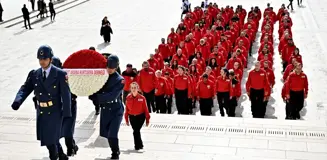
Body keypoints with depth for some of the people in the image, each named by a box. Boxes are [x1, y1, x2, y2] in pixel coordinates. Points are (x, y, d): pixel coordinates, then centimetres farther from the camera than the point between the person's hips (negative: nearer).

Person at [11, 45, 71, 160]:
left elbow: (66, 95, -12)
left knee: (51, 140, -8)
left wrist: (67, 114, -15)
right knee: (45, 138, 15)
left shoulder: (60, 74, -12)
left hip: (55, 112, -5)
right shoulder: (34, 74, 0)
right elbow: (25, 89, -4)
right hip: (41, 113, 5)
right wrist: (17, 101, -25)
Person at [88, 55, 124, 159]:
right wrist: (93, 95, -23)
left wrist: (96, 97, -29)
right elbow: (98, 91, 0)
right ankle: (115, 151, 35)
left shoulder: (120, 80, -16)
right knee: (106, 133, 11)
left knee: (112, 135, -11)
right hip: (105, 110, 5)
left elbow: (112, 96, -25)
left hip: (116, 110, -5)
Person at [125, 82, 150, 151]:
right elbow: (127, 109, 4)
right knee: (136, 131, 12)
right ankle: (140, 145, 29)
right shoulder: (128, 98, -2)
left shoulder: (142, 98, -10)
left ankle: (137, 145, 0)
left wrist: (147, 119, -5)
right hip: (132, 117, 3)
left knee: (136, 131, -13)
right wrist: (126, 119, 5)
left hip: (140, 117, -3)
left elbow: (145, 109, -6)